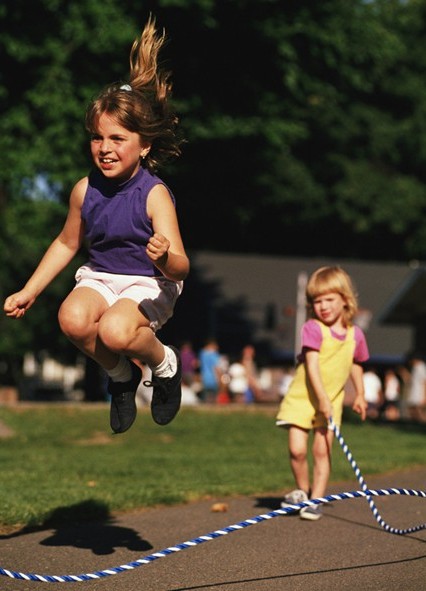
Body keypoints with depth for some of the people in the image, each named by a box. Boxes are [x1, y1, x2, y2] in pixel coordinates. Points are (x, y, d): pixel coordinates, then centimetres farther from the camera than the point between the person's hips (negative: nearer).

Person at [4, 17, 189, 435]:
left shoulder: (154, 195, -18)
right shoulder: (85, 190, -5)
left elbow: (180, 268, -24)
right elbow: (67, 243, 14)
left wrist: (165, 257, -48)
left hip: (149, 284, -4)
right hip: (101, 275, 5)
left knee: (115, 330, -34)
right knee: (72, 318, -29)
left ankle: (165, 364, 3)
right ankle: (120, 375, 3)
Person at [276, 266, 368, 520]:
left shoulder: (355, 334, -2)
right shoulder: (313, 328, -15)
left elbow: (355, 364, 17)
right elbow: (312, 366, -21)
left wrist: (360, 394, 22)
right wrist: (322, 399, -26)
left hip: (332, 401, 3)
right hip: (302, 397, -3)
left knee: (322, 451, -2)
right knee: (297, 450, -8)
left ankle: (316, 500, 9)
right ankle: (302, 491, 16)